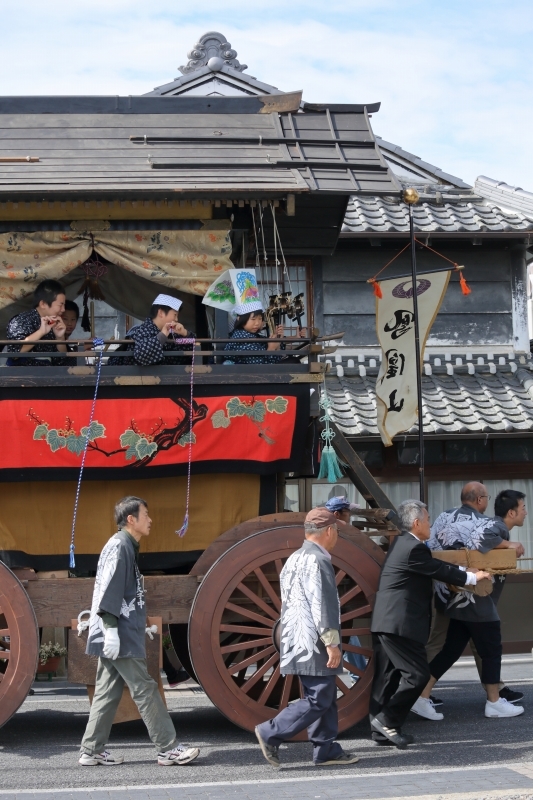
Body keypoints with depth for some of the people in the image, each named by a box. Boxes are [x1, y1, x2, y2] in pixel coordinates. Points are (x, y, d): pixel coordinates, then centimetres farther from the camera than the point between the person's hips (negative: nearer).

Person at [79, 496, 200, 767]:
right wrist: (110, 628, -24)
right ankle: (168, 749, -2)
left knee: (107, 693, 10)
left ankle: (92, 750, 13)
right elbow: (109, 591, -20)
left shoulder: (126, 546, 17)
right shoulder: (119, 546, -13)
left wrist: (142, 625, 25)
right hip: (120, 635, -10)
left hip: (119, 635, 10)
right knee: (145, 690, -6)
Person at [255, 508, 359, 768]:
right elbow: (321, 606, -20)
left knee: (325, 697, 13)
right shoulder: (317, 560, -15)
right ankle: (271, 733, -7)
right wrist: (332, 643, -18)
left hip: (297, 643, 10)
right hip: (313, 644, -10)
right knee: (318, 700, -7)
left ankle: (325, 749, 15)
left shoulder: (295, 559, 16)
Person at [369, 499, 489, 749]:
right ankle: (387, 720, -3)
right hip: (399, 623, -11)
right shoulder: (413, 548, -15)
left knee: (387, 676, 12)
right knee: (417, 674, -6)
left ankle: (381, 730, 15)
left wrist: (465, 573, 23)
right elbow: (440, 571, -9)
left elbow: (435, 567, 21)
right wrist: (472, 577, 5)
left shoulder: (402, 543, 16)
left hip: (385, 622, 11)